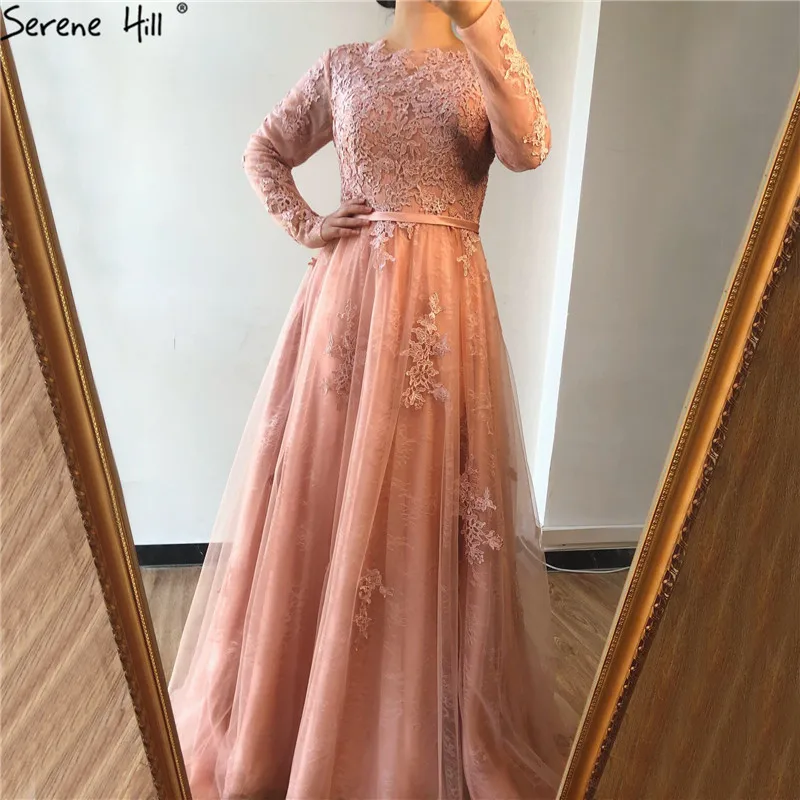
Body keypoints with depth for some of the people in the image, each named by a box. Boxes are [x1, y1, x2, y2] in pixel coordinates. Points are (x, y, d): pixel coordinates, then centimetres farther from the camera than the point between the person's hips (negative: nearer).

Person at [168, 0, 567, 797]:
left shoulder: (484, 67, 11)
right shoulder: (342, 67, 14)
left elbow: (529, 149, -10)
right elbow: (262, 150, 22)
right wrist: (303, 224, 5)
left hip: (444, 307, -1)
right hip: (349, 296, 2)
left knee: (430, 501, 2)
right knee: (326, 491, 5)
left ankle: (436, 722, 24)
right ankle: (303, 709, 28)